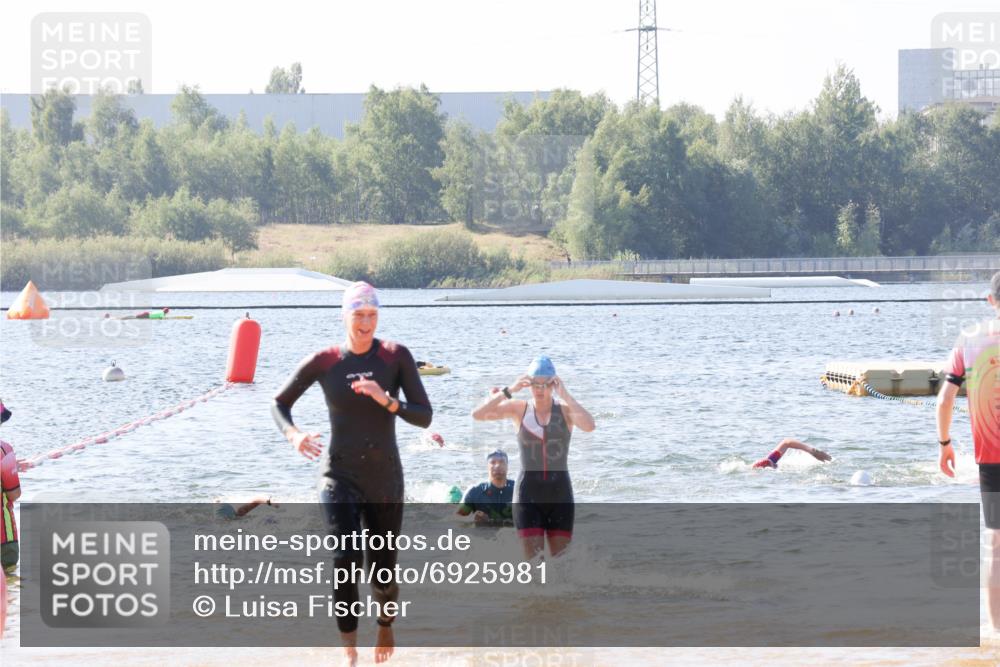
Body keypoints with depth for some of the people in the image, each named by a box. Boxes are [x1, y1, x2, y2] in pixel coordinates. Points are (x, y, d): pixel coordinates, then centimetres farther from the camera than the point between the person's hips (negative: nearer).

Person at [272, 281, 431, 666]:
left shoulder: (396, 357, -5)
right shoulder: (324, 361, -4)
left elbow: (425, 417, -8)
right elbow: (280, 403, 9)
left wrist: (386, 400, -24)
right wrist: (293, 435, -12)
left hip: (385, 481, 1)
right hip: (340, 478, -1)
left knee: (383, 572, 12)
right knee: (347, 561, -22)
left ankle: (386, 623, 46)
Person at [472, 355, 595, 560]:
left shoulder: (565, 409, -1)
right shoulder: (519, 409, 2)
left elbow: (589, 426, -22)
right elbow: (477, 414, -8)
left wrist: (564, 395, -21)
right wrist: (509, 391, -14)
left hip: (559, 491, 0)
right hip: (528, 492, 0)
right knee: (533, 557, -9)